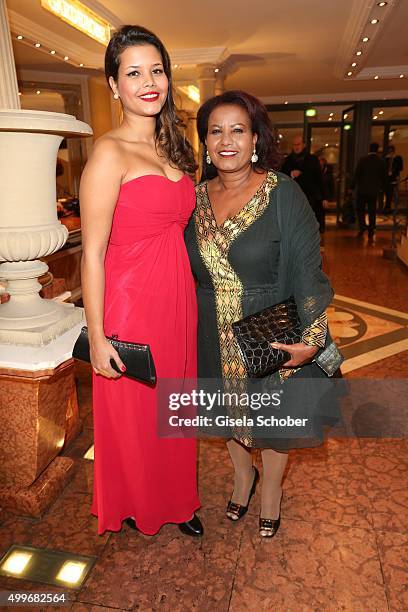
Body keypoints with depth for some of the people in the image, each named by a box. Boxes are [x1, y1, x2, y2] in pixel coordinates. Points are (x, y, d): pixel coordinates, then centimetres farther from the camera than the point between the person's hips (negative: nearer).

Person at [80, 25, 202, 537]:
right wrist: (97, 337, -15)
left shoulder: (170, 148, 12)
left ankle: (176, 500, 45)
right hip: (130, 307, -7)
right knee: (131, 416, 13)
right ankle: (134, 508, 42)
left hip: (178, 302, 7)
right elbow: (93, 254, -14)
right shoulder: (110, 153, -12)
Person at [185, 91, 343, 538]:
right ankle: (243, 473, 53)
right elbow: (184, 269, 7)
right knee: (228, 411, 21)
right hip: (214, 337, 4)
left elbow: (307, 270, -15)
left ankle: (271, 488, 47)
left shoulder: (283, 193, -13)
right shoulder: (195, 197, 0)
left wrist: (312, 338, -23)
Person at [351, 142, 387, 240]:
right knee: (372, 212, 7)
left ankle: (362, 227, -9)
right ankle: (370, 233, 8)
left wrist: (352, 186, -2)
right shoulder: (381, 161, 0)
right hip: (374, 191, 2)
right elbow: (384, 176, 5)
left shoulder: (362, 160, -7)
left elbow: (356, 174, -9)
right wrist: (382, 187, 18)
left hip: (362, 189, -2)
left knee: (360, 209, 9)